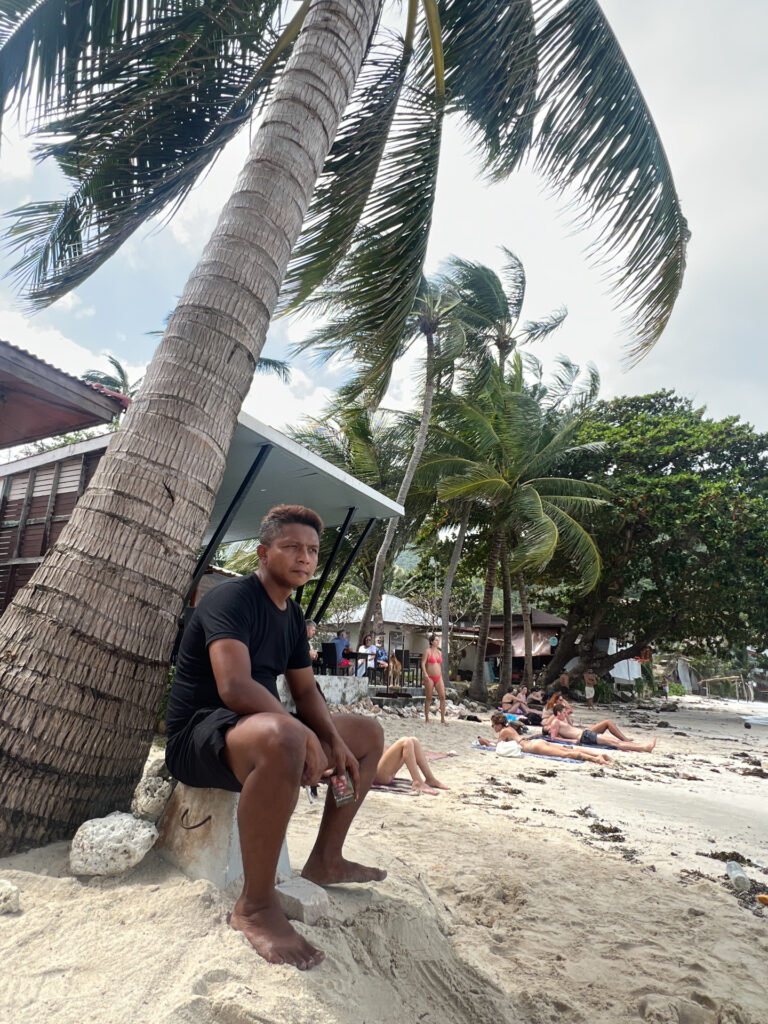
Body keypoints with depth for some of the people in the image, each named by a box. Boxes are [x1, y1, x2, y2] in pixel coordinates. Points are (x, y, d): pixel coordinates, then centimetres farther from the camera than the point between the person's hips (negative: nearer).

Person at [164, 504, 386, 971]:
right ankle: (256, 904, -21)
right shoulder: (232, 599, -17)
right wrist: (301, 733, -29)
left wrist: (336, 744, -4)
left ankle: (326, 859, 21)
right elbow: (234, 686, -31)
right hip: (198, 735, -9)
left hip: (264, 724, 9)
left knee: (370, 734, 13)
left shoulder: (293, 615, 10)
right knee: (282, 737, -43)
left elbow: (306, 691, 11)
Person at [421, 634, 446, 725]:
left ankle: (442, 719, 1)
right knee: (428, 698, 3)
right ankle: (427, 719, 13)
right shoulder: (427, 651, -5)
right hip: (429, 678, -5)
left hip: (438, 678, 5)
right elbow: (423, 663, -10)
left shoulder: (439, 652, 12)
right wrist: (425, 674, -23)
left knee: (443, 697, -5)